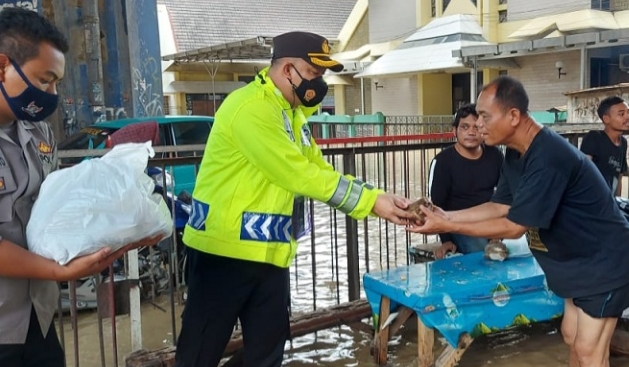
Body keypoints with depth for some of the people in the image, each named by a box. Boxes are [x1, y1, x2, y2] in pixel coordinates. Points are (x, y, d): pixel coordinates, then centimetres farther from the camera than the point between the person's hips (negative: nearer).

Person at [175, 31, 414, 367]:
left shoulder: (292, 114, 13)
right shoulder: (251, 108, -19)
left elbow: (320, 171, 10)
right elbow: (297, 175, -24)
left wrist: (377, 200, -3)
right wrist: (371, 201, -19)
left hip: (269, 252, 9)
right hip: (225, 250, -9)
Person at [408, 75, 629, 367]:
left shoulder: (548, 157, -32)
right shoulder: (516, 154, -1)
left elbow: (514, 227, -29)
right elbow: (500, 206, 2)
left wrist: (448, 228, -25)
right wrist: (446, 216, -8)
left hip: (603, 261, -9)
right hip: (578, 260, 9)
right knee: (572, 337, 17)